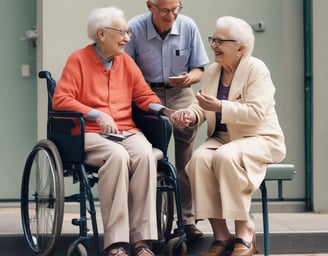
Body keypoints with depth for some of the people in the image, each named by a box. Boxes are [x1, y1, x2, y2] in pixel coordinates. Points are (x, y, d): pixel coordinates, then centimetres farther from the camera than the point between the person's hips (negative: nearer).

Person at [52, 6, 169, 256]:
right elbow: (60, 100, -5)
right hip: (90, 134, -4)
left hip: (128, 131, 4)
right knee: (117, 155, -37)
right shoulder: (79, 60, 4)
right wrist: (97, 115, -15)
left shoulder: (127, 62, 17)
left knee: (145, 154, -31)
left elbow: (146, 97, 19)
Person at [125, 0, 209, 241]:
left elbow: (198, 69, 7)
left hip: (180, 93, 2)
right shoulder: (134, 29, -10)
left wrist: (189, 78, -16)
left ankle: (187, 218, -10)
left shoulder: (188, 27, -3)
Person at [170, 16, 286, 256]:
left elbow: (255, 113, -20)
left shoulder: (256, 69, -9)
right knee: (199, 159, -27)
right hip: (222, 138, 6)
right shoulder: (211, 72, 12)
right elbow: (202, 108, 6)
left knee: (226, 156, -36)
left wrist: (220, 106, -27)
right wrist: (191, 114, -17)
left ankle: (244, 230, -24)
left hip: (260, 140, -5)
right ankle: (221, 235, -24)